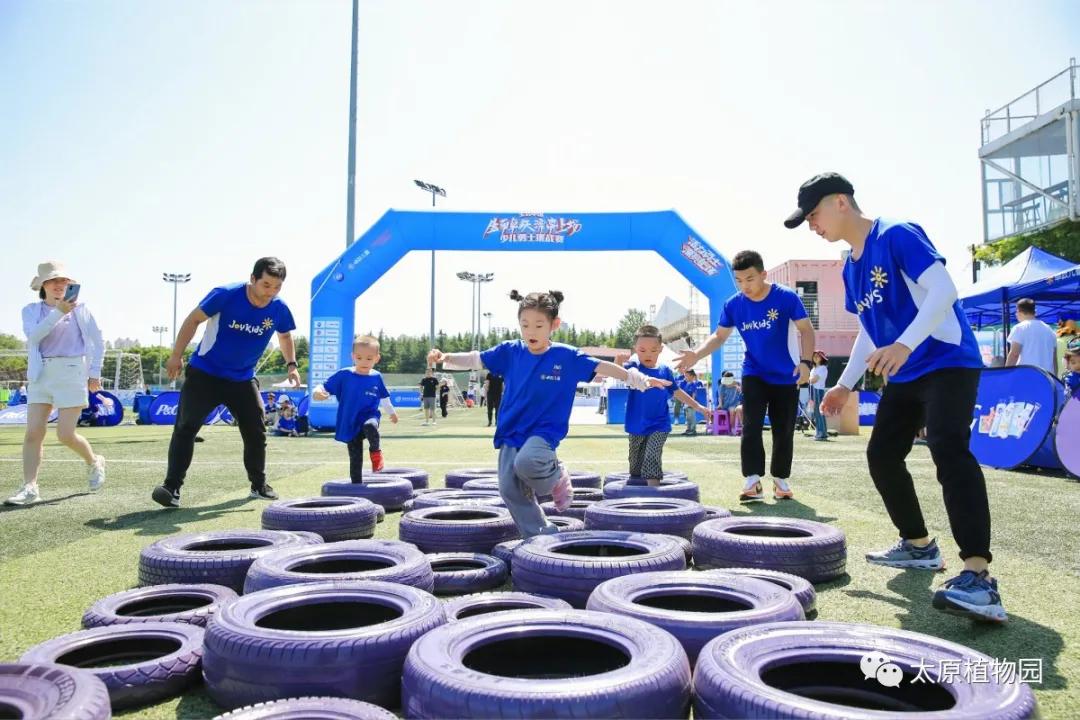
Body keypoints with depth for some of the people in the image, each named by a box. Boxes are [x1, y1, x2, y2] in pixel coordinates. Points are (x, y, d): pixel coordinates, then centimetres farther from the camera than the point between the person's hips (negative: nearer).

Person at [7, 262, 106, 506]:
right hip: (41, 375, 3)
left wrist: (95, 373, 3)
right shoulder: (31, 310, 8)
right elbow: (34, 335, -11)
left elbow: (97, 341, 7)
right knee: (33, 433, -6)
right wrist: (58, 312, -22)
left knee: (65, 435, -5)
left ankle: (94, 463, 22)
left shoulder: (79, 308, 3)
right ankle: (29, 488, -3)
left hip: (71, 372, -3)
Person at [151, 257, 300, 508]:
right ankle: (172, 487, -2)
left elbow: (285, 336, 11)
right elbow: (193, 319, -9)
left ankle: (259, 485, 22)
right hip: (205, 372, -3)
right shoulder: (226, 295, -21)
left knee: (256, 431, 5)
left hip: (243, 379, 3)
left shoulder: (279, 309, -11)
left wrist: (291, 365, -1)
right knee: (186, 427, -8)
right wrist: (176, 355, -10)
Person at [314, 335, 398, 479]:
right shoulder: (344, 375, -9)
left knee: (370, 426, -37)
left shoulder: (377, 377, 0)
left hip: (370, 416, 0)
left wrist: (392, 412, 30)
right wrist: (318, 393, -30)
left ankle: (376, 451, -9)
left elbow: (384, 398, 17)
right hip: (350, 425, 0)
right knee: (355, 459, 5)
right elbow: (325, 388, -7)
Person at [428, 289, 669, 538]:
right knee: (510, 490, 0)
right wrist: (445, 357, -13)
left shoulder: (567, 356, -6)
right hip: (511, 432, 4)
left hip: (544, 431, -4)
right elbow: (476, 359, 1)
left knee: (526, 462, -34)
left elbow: (600, 367, -4)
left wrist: (639, 379, -8)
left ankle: (556, 477, 1)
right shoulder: (510, 351, 0)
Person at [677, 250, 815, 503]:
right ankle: (753, 482, -10)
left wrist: (805, 361, -25)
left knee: (784, 430, 7)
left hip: (786, 376, -1)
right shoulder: (733, 304, -8)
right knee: (751, 426, -11)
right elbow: (719, 335, 3)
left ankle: (781, 480, 23)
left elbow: (806, 330, -11)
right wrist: (697, 354, -13)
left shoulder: (787, 297, -17)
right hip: (753, 374, 2)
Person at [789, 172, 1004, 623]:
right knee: (882, 455, 11)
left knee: (949, 450, -26)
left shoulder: (897, 235, -13)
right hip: (904, 377, 10)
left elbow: (943, 290, -24)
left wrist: (904, 344, -37)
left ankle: (978, 576, -30)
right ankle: (919, 545, 27)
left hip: (948, 362, -10)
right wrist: (846, 384, 17)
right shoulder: (851, 269, 13)